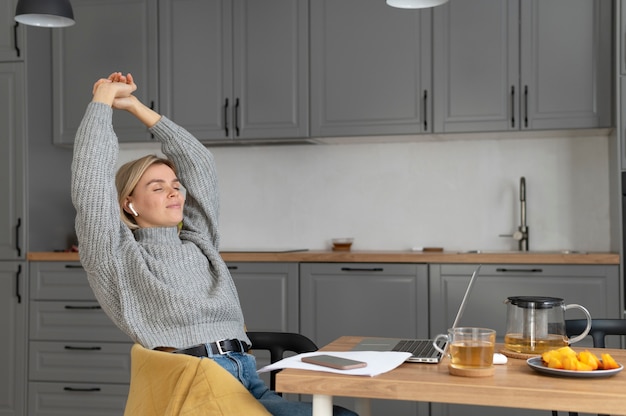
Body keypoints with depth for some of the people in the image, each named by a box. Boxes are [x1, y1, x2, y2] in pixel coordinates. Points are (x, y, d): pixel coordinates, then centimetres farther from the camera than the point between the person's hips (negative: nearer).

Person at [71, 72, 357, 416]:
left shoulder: (198, 243, 25)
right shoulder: (117, 258, 9)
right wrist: (104, 97, 10)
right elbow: (90, 175, 0)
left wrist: (136, 106, 29)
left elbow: (199, 163, 28)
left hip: (250, 384, 7)